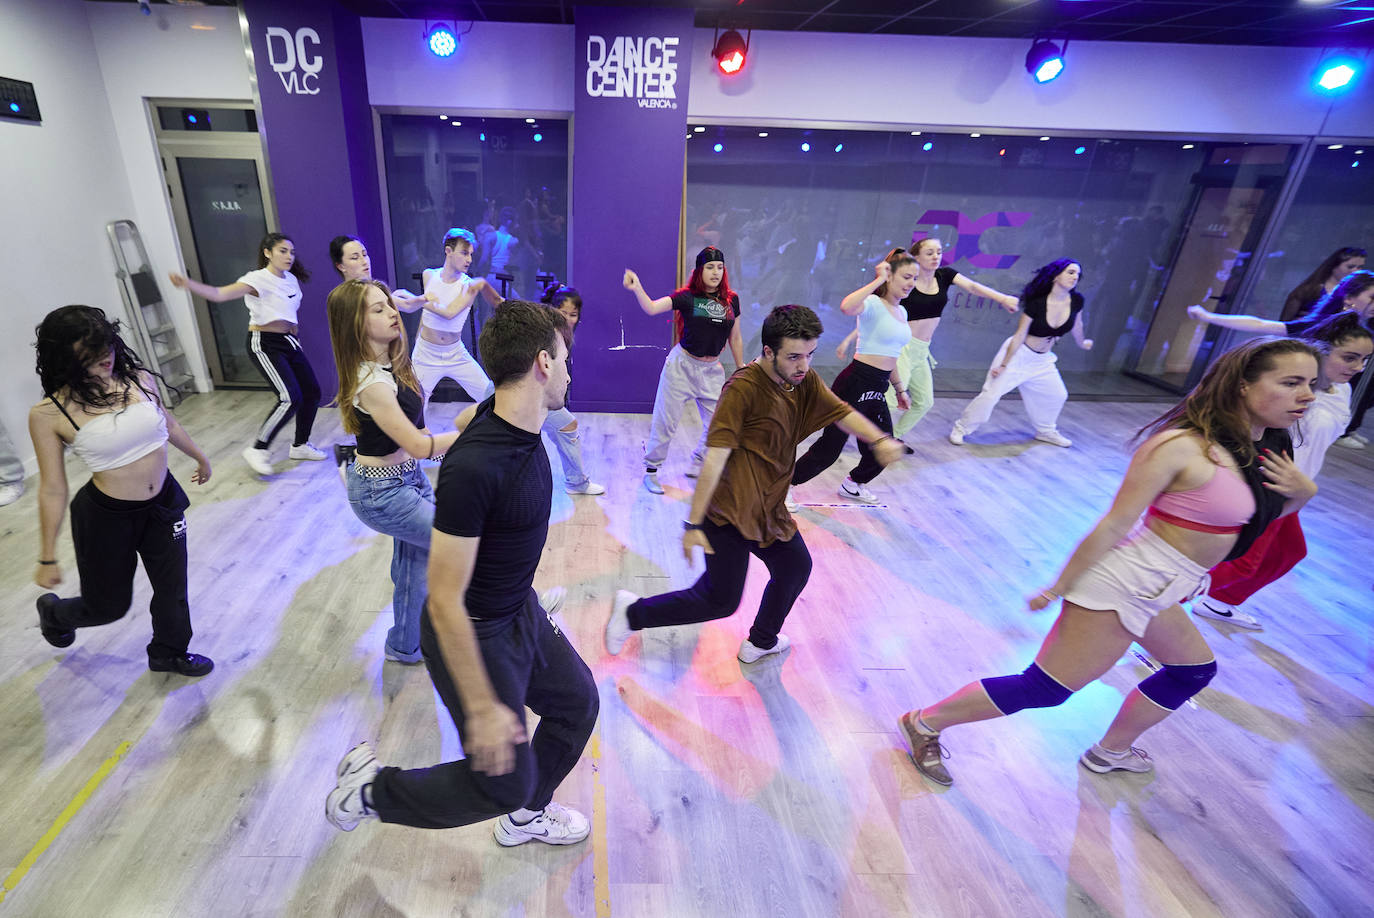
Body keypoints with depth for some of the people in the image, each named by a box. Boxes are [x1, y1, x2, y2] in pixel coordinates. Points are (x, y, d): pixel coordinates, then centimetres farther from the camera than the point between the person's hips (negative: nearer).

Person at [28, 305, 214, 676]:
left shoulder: (139, 378, -8)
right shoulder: (49, 413, -17)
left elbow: (167, 423, 13)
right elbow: (52, 489, -10)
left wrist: (199, 457, 28)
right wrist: (47, 558, -3)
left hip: (163, 504, 4)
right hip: (106, 517, -3)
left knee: (172, 588, 17)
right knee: (108, 605, 16)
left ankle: (169, 654, 43)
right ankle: (53, 612, 52)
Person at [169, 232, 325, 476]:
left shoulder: (291, 279, 8)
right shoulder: (258, 279, -14)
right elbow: (220, 294, -27)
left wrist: (295, 333, 16)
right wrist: (188, 284, -43)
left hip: (288, 341, 8)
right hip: (265, 344, -8)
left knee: (312, 391, 7)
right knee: (290, 398, -19)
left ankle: (300, 445, 24)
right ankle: (257, 449, -3)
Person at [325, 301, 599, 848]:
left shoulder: (521, 427, -7)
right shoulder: (473, 468, -35)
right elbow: (445, 601, -30)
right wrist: (482, 708, -21)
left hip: (520, 610, 9)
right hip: (475, 635, -8)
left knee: (577, 702, 21)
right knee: (504, 779, 7)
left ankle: (525, 814, 46)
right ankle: (370, 790, 29)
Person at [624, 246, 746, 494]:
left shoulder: (731, 300, 3)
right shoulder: (687, 297, -8)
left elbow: (735, 338, 11)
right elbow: (652, 308, -21)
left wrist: (741, 369, 15)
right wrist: (637, 288, -38)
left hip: (712, 370, 4)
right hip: (682, 365, -4)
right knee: (665, 421, 1)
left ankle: (697, 466, 29)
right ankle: (651, 469, 17)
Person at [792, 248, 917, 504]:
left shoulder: (901, 312, 17)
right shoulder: (873, 305, -10)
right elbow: (846, 307, -35)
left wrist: (900, 389, 28)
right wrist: (878, 280, -25)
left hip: (877, 390, 9)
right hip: (856, 384, -9)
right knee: (829, 447, -6)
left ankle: (853, 483, 42)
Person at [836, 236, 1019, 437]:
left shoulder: (944, 275, 4)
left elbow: (972, 287, -11)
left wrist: (1002, 298, -29)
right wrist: (849, 339, -15)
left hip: (921, 351, 7)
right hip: (902, 346, -7)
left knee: (924, 402, 14)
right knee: (892, 401, -18)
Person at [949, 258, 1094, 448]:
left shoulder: (1076, 301, -7)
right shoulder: (1036, 303, -22)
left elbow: (1076, 325, 14)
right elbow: (1019, 336, -19)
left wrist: (1082, 343, 31)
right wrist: (1004, 365, -16)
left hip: (1042, 359, 7)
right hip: (1018, 354, -6)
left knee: (1057, 395, 16)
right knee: (991, 393, -12)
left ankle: (1046, 431, 39)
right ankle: (960, 429, 0)